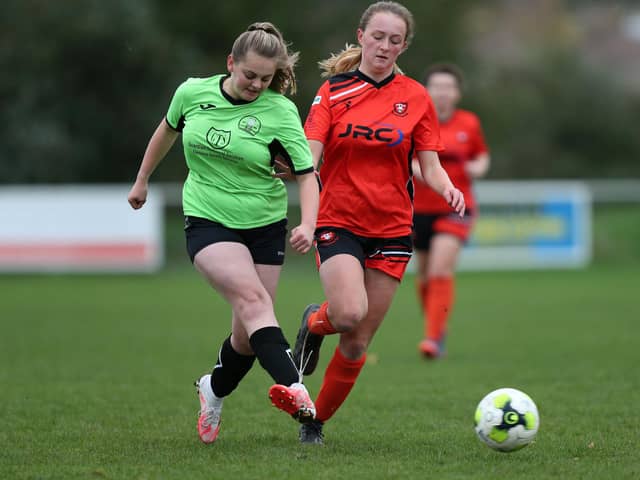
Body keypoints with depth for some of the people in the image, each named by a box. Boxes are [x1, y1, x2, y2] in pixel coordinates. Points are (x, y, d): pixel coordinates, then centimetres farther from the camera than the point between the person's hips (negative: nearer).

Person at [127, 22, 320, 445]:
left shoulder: (280, 112, -10)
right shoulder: (193, 92, -4)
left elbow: (307, 174, -10)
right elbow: (168, 130, 17)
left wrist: (307, 225, -27)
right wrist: (142, 180, 27)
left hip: (265, 225, 1)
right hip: (208, 221, -1)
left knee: (249, 335, 1)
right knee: (252, 298, -27)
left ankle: (214, 391, 33)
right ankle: (294, 390, -43)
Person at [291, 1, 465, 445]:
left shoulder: (416, 97, 3)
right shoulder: (333, 91, 0)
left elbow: (430, 165, 4)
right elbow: (309, 156, -8)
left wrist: (448, 188, -17)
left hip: (392, 229, 2)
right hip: (339, 222, -2)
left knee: (358, 344, 1)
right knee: (350, 315, -26)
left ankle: (316, 422, 20)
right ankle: (314, 322, 10)